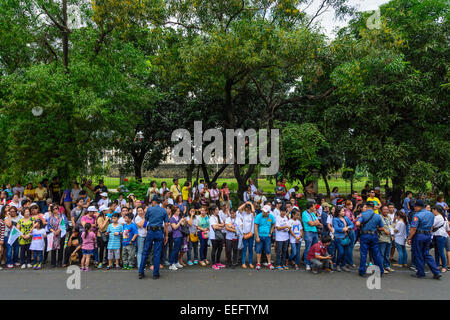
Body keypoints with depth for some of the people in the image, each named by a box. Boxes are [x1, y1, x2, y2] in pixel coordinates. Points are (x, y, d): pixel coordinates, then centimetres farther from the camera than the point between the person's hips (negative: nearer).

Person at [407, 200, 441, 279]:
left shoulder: (417, 215, -16)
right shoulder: (431, 214, 9)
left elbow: (413, 229, -18)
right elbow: (431, 227, 17)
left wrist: (409, 238, -12)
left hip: (419, 235, -7)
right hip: (428, 236, 7)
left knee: (418, 255, 5)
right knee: (426, 254, 16)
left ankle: (421, 273, 14)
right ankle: (436, 272, 11)